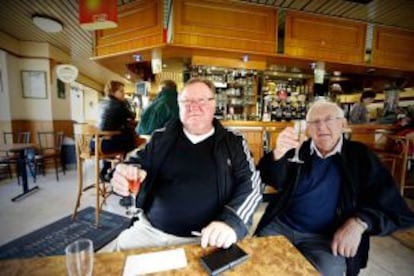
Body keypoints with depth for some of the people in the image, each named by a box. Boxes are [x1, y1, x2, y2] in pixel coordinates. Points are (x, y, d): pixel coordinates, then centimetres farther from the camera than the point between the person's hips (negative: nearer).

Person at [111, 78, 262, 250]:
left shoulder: (234, 144, 0)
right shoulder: (161, 137, 5)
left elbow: (251, 185, -4)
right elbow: (136, 164, 13)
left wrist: (231, 222, -22)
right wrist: (124, 175, -12)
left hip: (206, 238, -3)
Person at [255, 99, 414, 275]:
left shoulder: (360, 156, -1)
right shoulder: (298, 150, 1)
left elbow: (396, 209, -2)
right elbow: (273, 180, -14)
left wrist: (359, 223, -21)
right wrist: (278, 153, -35)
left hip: (327, 239, 0)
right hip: (281, 226, 1)